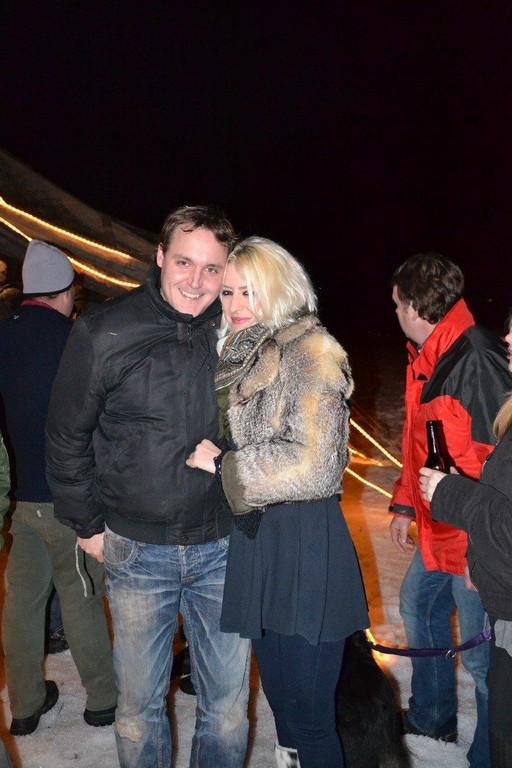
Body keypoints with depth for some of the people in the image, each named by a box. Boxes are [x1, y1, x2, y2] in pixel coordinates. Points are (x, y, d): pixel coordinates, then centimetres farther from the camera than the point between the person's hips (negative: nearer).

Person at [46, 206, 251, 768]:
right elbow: (67, 437, 1)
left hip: (223, 547, 2)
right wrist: (87, 524, 2)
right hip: (137, 551, -1)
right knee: (139, 702, 15)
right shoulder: (103, 333, -9)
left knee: (228, 700, 14)